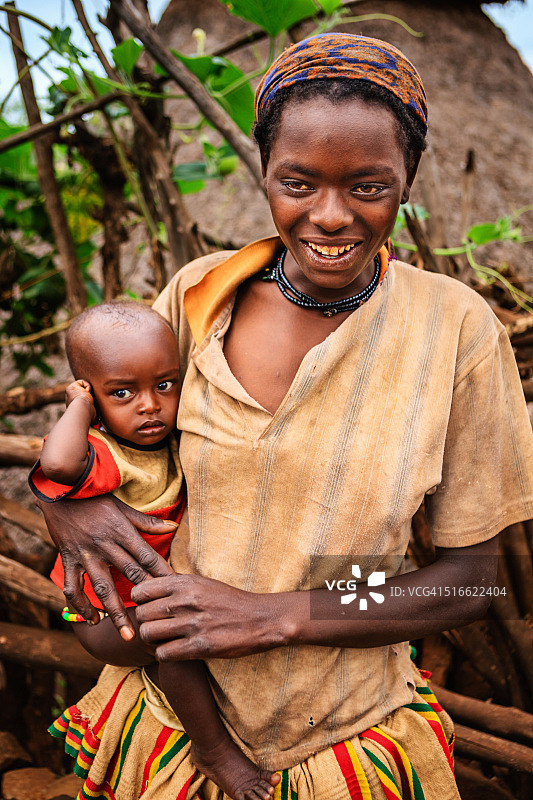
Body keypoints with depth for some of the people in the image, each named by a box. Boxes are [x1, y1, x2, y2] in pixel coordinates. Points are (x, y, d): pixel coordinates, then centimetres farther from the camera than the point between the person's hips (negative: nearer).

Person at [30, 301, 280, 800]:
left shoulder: (170, 436, -8)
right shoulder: (105, 456, -32)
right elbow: (58, 464, -57)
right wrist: (80, 405, -39)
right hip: (104, 618, -8)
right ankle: (212, 749, -8)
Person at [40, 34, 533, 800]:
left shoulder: (454, 327, -16)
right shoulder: (203, 291, -10)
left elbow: (469, 580, -11)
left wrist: (273, 616, -21)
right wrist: (69, 504, -16)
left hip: (342, 738, -1)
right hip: (175, 706, 2)